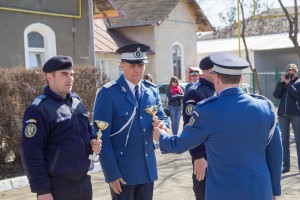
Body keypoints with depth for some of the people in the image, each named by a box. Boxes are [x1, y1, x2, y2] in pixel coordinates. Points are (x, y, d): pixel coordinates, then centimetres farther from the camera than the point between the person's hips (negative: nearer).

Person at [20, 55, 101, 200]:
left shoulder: (76, 101, 11)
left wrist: (93, 141, 1)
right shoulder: (38, 109, -13)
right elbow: (31, 153, -16)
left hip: (84, 181, 7)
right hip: (57, 185, -7)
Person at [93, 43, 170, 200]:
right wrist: (111, 173, -16)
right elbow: (102, 137, -13)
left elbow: (162, 117, 13)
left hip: (148, 168, 6)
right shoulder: (108, 93, -12)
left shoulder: (152, 91, 6)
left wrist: (162, 124, -13)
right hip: (122, 170, -5)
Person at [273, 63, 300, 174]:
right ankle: (286, 165, 12)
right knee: (284, 140, 7)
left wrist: (288, 83, -12)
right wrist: (281, 82, -9)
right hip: (283, 114, 4)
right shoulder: (283, 82, 11)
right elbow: (276, 95, -1)